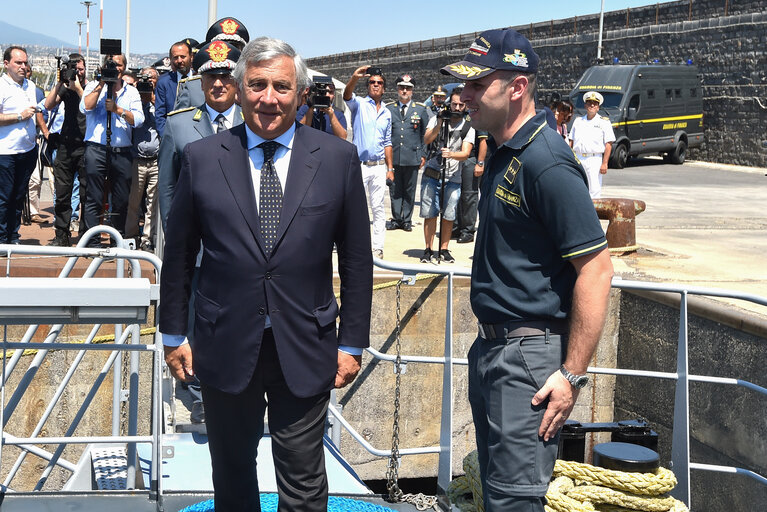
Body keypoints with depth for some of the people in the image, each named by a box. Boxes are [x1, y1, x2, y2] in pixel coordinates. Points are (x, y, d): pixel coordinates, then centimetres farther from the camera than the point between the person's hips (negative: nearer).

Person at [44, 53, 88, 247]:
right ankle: (61, 236, 10)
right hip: (65, 145, 4)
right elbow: (49, 106, 1)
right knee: (62, 194, 5)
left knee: (87, 194, -3)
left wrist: (78, 88, -15)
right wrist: (59, 83, -6)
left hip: (85, 145, -4)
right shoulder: (65, 87, 12)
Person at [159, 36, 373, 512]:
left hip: (305, 350, -1)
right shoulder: (202, 158, 0)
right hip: (226, 346, 1)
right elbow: (179, 254, 7)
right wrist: (173, 333, 8)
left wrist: (352, 344, 1)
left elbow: (357, 259, 2)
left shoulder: (338, 158, -2)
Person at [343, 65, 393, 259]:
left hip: (379, 166, 4)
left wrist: (390, 168, 12)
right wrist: (354, 78, -42)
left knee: (378, 207, 4)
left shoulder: (386, 113, 15)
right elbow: (347, 95, -21)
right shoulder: (359, 104, 2)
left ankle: (378, 246, 9)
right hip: (360, 165, -4)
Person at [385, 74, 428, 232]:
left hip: (412, 158, -1)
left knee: (409, 191, 5)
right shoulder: (389, 108, 8)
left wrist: (423, 155, 3)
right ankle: (396, 219, 14)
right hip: (393, 157, 1)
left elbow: (426, 134, 8)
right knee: (395, 190, 4)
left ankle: (407, 220, 14)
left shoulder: (421, 109, 6)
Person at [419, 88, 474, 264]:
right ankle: (428, 250, 10)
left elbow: (466, 153, -10)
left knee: (449, 216, 1)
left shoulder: (468, 127, 1)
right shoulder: (437, 119, 4)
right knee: (430, 214, 1)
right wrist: (439, 125, -23)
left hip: (453, 178, 0)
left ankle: (444, 249, 14)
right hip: (431, 175, 0)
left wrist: (451, 154, -29)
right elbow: (426, 140, -10)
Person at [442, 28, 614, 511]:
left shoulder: (547, 163, -21)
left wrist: (573, 375, -23)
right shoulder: (503, 154, 10)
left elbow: (596, 268, -24)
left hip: (530, 356, -10)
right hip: (493, 346, 10)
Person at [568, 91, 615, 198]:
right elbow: (571, 141, 17)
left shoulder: (604, 122, 3)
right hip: (577, 159, 4)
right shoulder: (578, 121, 16)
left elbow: (608, 144, -3)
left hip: (594, 159, -4)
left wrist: (604, 163, -11)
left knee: (594, 191, -5)